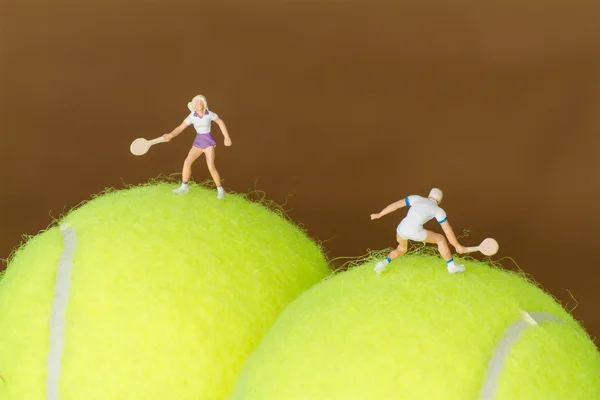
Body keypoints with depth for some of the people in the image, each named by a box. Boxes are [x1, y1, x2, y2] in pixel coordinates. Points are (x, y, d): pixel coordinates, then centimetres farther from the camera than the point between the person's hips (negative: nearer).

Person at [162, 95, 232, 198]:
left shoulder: (210, 114, -14)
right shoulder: (191, 117, -8)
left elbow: (220, 122, 2)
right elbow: (180, 128, -11)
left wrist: (227, 137, 1)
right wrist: (170, 136, -30)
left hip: (209, 142, -3)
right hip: (198, 142, 3)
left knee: (211, 167, -17)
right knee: (187, 162, -7)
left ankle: (220, 190, 1)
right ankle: (184, 187, 11)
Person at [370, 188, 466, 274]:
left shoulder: (416, 198, 22)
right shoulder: (438, 210, 14)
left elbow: (396, 204, 19)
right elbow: (447, 230, 13)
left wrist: (379, 215, 23)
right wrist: (457, 246, 22)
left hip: (401, 229, 4)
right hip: (415, 232, -4)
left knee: (402, 249, 35)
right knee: (440, 239, 18)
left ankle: (383, 263, 13)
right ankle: (452, 266, 29)